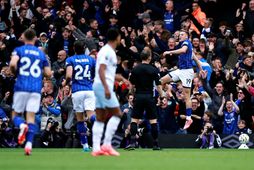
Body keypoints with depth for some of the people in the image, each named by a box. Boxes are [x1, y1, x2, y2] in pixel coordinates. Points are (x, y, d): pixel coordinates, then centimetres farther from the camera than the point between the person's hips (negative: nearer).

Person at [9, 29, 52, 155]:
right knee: (31, 117, 1)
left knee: (15, 115, 8)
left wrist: (14, 72, 6)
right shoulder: (41, 54, 13)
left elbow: (12, 64, -15)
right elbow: (48, 73, 12)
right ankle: (29, 143, -15)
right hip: (36, 88, 2)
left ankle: (22, 125, -26)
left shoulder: (18, 50, 3)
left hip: (21, 87, -2)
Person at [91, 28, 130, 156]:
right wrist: (106, 87, -27)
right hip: (103, 86, -10)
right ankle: (106, 144, -12)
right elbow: (101, 70, -21)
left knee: (100, 118, 5)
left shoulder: (110, 51, 19)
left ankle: (96, 148, 1)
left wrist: (121, 78, 30)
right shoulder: (107, 51, -11)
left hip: (100, 87, 10)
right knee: (117, 113, -8)